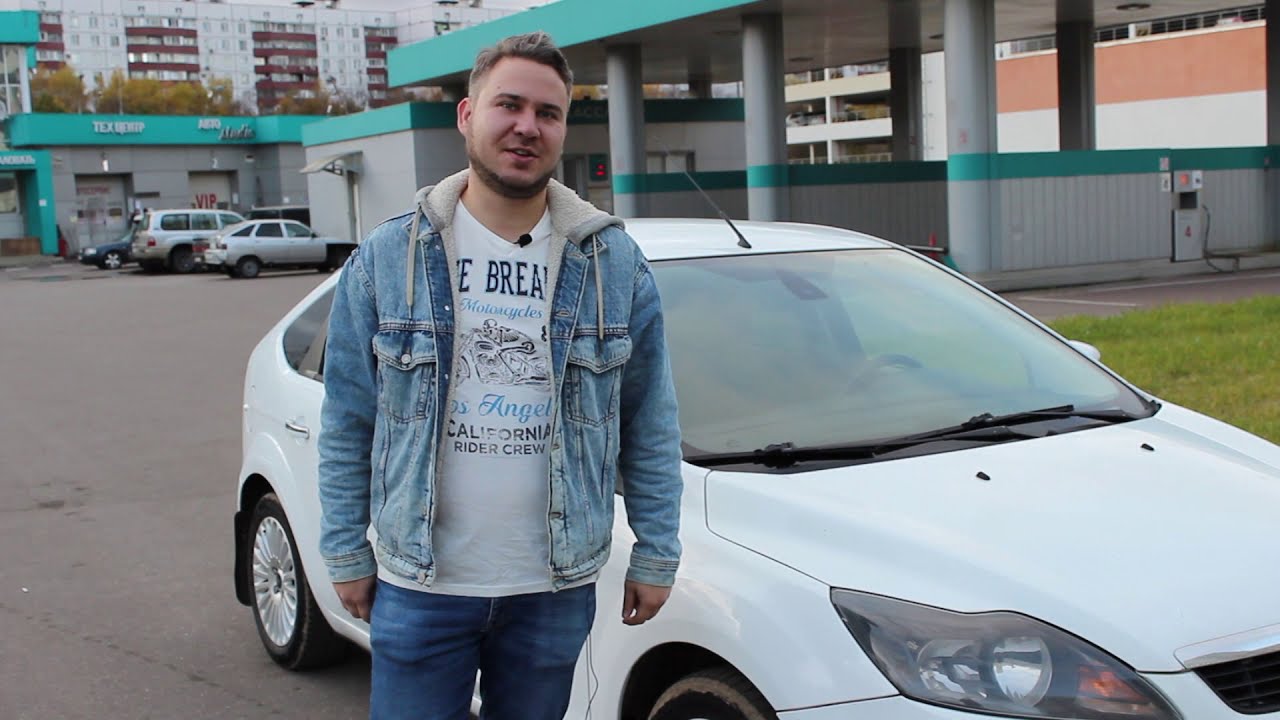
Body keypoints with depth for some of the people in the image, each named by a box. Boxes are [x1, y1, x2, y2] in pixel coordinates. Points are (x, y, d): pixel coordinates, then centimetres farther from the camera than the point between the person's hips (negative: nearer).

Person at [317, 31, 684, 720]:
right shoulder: (387, 258, -1)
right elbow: (348, 423, 2)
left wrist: (656, 554, 1)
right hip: (419, 586, -1)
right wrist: (346, 553, 1)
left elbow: (651, 424, 2)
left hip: (556, 587, 1)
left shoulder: (613, 263, 0)